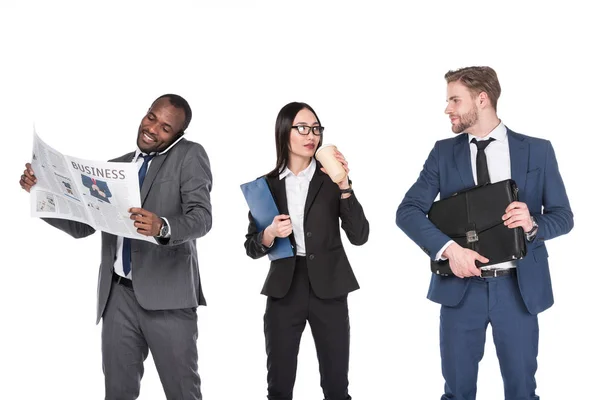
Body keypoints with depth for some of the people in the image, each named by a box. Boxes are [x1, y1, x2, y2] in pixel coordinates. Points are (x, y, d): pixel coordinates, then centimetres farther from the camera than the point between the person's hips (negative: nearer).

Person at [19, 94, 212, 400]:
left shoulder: (189, 156, 0)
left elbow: (202, 218, -13)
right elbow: (82, 225, 17)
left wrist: (162, 227, -34)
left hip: (167, 294, -5)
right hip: (119, 294, 5)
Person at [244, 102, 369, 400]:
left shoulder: (330, 180, -1)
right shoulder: (267, 185, 4)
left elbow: (359, 236, -9)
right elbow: (252, 247, 6)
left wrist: (343, 186, -18)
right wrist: (270, 234, -16)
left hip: (328, 289, -1)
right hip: (284, 290, 1)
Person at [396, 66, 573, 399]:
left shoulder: (538, 150, 1)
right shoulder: (443, 152, 4)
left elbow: (563, 215, 5)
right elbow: (407, 211, -3)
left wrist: (533, 224, -18)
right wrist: (449, 248, -19)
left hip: (519, 287, -1)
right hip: (461, 287, 1)